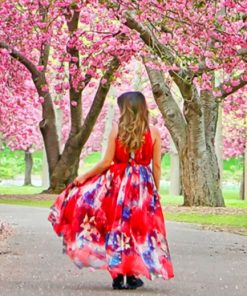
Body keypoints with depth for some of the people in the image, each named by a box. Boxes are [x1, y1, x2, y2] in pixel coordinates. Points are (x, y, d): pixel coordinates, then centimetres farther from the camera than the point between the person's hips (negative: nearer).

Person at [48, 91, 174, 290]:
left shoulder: (116, 129, -4)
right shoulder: (154, 132, 0)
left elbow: (107, 162, -5)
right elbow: (156, 166, 1)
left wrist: (84, 176, 6)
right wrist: (155, 191, 11)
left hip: (118, 183, -1)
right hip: (143, 185, 1)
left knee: (116, 227, 8)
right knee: (138, 228, 8)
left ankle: (117, 276, 8)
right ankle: (133, 275, 7)